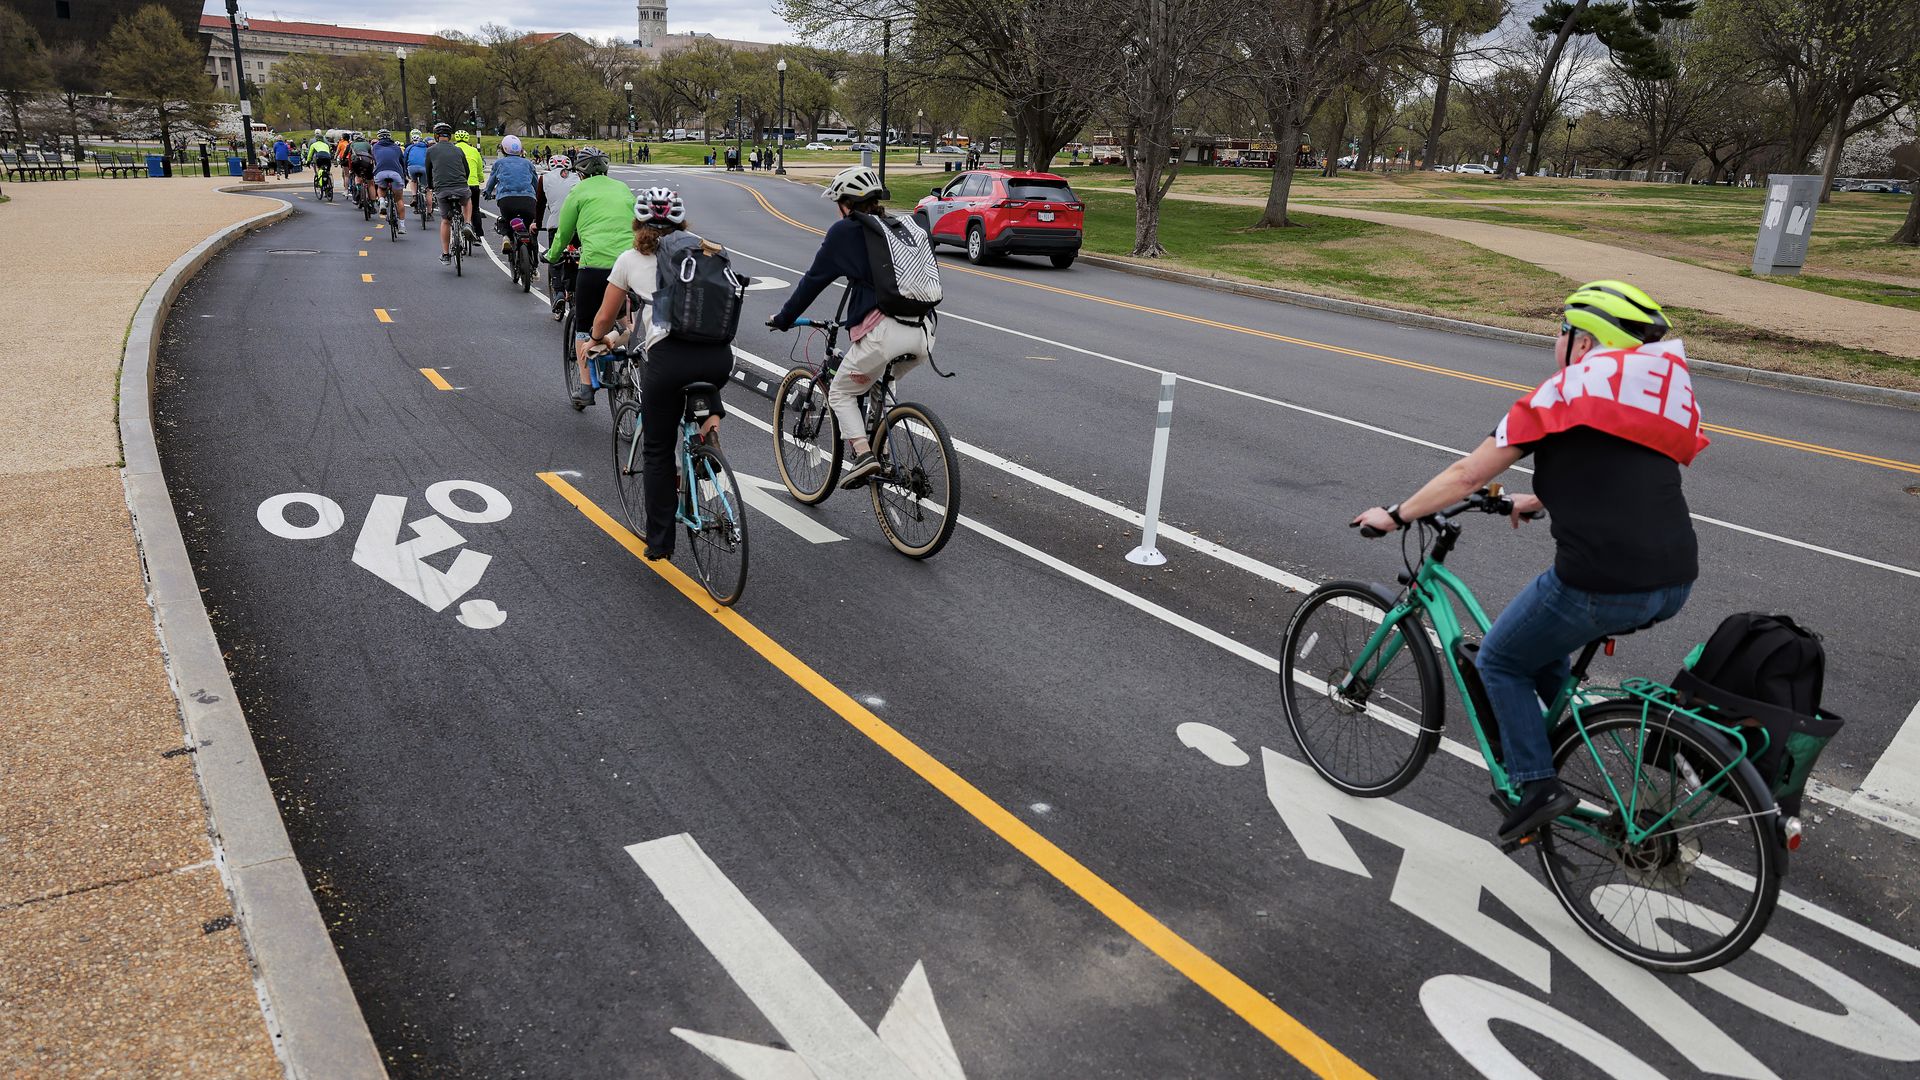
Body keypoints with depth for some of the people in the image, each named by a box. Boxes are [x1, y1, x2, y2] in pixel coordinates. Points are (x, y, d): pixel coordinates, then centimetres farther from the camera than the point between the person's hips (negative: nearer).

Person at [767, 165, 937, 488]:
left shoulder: (845, 231, 5)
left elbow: (814, 280, 9)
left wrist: (783, 319, 22)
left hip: (883, 332, -6)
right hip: (923, 334, 6)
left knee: (841, 393, 13)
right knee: (880, 385, 31)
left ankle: (863, 453, -7)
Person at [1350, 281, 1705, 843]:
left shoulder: (1561, 393, -1)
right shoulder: (1660, 394, 19)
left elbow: (1467, 474, 1)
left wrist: (1394, 516, 13)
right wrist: (1537, 501, 46)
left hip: (1602, 585, -7)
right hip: (1675, 585, 7)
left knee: (1501, 663, 16)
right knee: (1543, 638, 31)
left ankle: (1538, 786, 9)